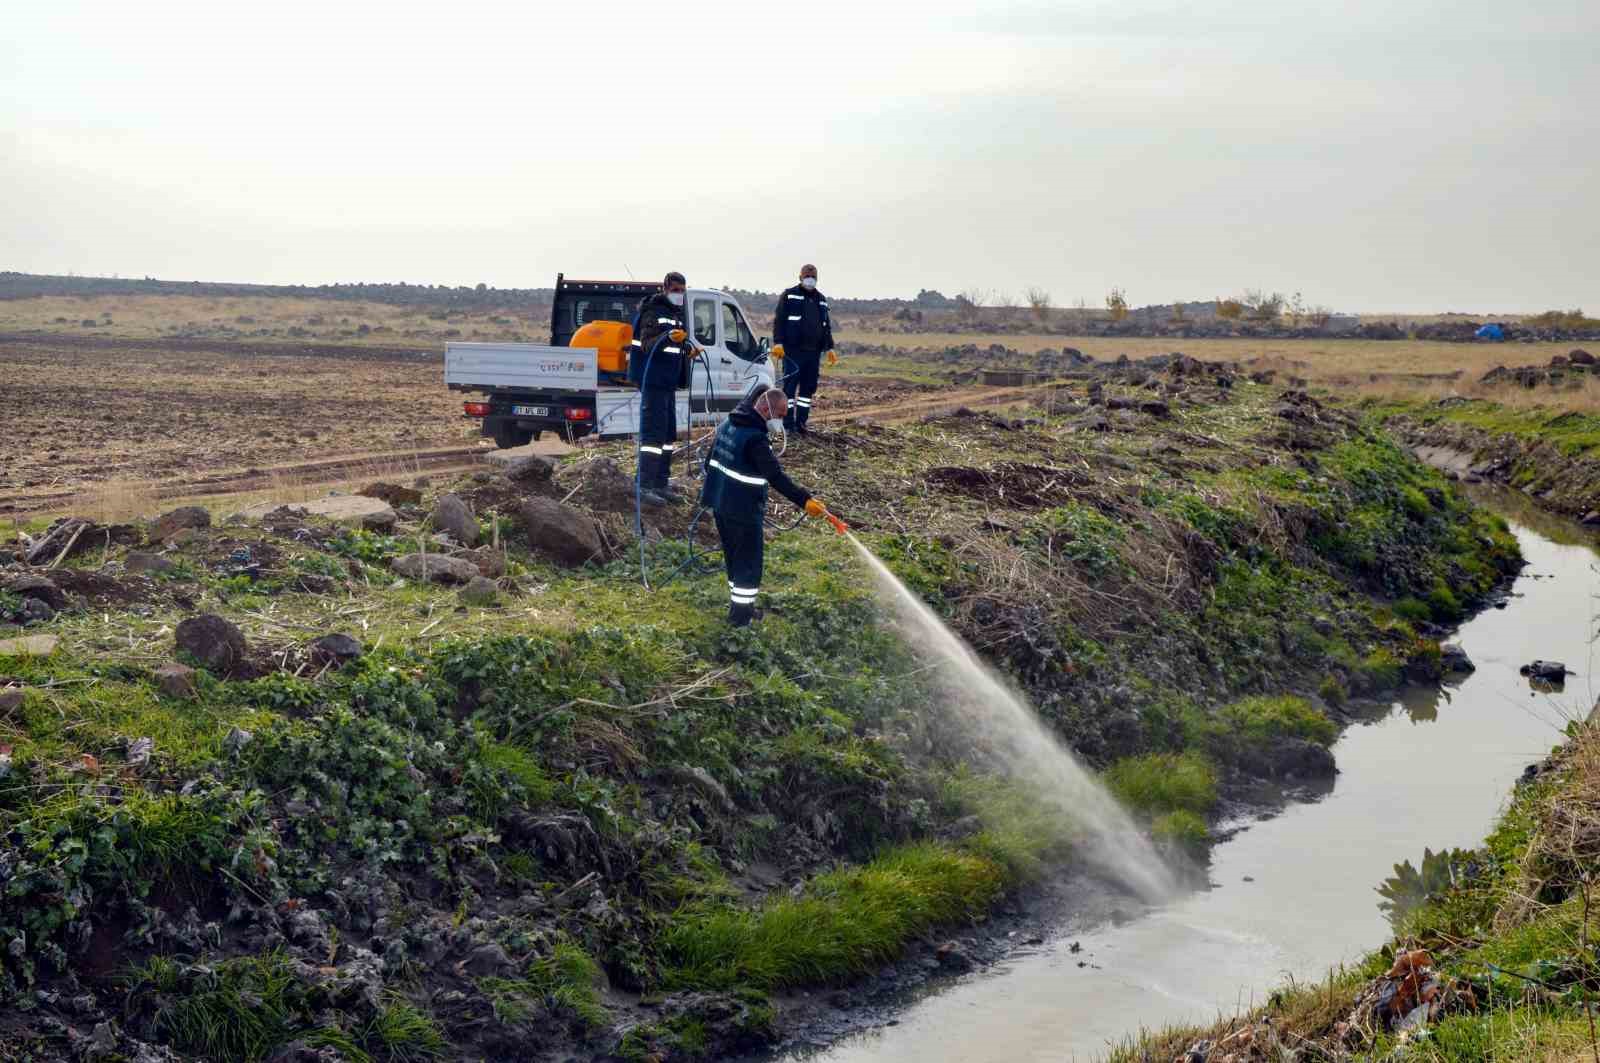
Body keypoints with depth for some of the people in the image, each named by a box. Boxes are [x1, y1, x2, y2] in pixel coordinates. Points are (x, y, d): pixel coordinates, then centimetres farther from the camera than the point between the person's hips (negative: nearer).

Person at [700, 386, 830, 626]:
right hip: (744, 510, -9)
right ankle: (741, 612, 10)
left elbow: (710, 461, 16)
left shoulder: (727, 425, 5)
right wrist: (804, 500, -30)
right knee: (749, 560, 5)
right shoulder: (755, 439, -24)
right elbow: (777, 477, -29)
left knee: (733, 555, 20)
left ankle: (739, 603, 31)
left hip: (719, 502, 9)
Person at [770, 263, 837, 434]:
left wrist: (829, 348, 17)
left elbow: (826, 326, 25)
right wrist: (778, 343, -13)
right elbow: (779, 320, -3)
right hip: (793, 350, -6)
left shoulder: (821, 300, 20)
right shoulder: (789, 296, 3)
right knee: (790, 386, -7)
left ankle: (800, 422, 10)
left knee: (809, 387, 4)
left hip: (813, 351, 6)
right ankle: (788, 424, -5)